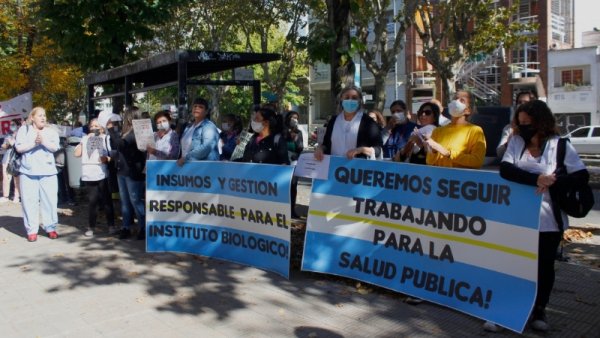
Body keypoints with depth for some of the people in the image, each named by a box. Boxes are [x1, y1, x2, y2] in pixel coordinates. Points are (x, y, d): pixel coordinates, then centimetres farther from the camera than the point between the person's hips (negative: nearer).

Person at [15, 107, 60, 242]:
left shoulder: (51, 131, 11)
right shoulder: (24, 130, 8)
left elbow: (55, 147, -3)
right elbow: (19, 148, -2)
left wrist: (44, 141, -19)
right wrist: (34, 143, -13)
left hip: (48, 171, 1)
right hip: (28, 171, -1)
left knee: (49, 200, 0)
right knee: (29, 201, 0)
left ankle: (50, 228, 9)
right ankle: (32, 230, 6)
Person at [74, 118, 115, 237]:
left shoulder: (106, 138, 6)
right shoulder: (85, 138, 16)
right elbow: (77, 154, 8)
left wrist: (107, 158, -19)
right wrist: (84, 141, 3)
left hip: (102, 175, -3)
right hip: (88, 176, 3)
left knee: (106, 200, 2)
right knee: (92, 201, 7)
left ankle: (111, 225, 11)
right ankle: (91, 227, 13)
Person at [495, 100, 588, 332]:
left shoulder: (560, 145, -3)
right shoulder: (516, 141, 0)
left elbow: (582, 175, -7)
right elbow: (505, 169, -15)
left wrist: (553, 182, -23)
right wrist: (536, 179, -28)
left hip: (548, 219, 0)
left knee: (545, 266, 13)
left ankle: (539, 311, 30)